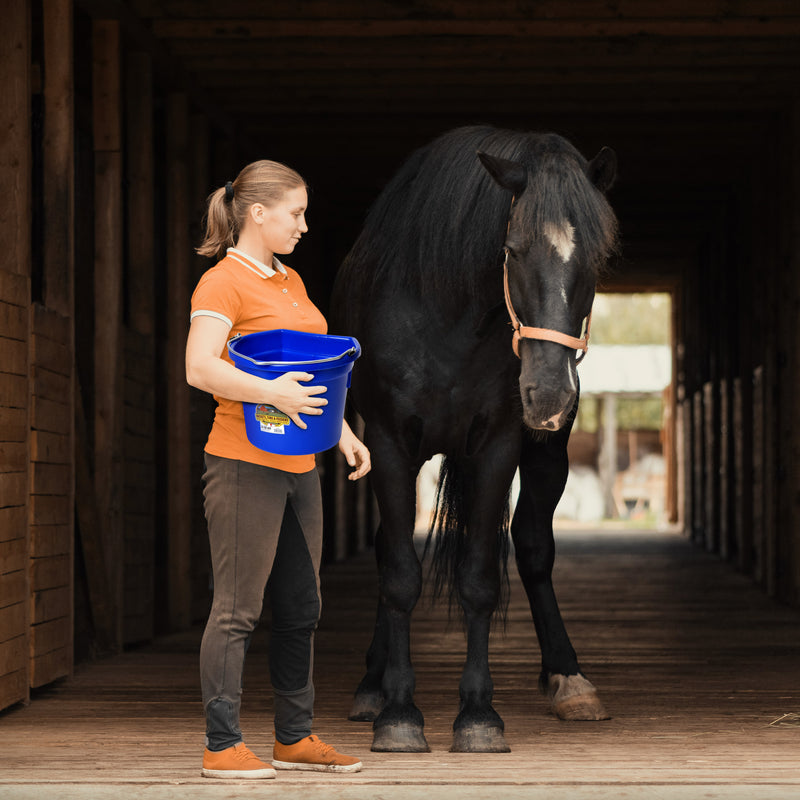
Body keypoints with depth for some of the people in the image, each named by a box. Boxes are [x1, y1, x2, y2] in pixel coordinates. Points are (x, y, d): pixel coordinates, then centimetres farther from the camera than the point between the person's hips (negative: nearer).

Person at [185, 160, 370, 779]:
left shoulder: (290, 281, 17)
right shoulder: (223, 282, -10)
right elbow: (200, 368, -23)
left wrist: (344, 433, 17)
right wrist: (271, 393, -32)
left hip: (298, 466, 9)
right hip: (245, 461, -9)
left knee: (301, 607, 12)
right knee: (238, 607, -6)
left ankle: (296, 737, 21)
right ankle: (222, 746, -2)